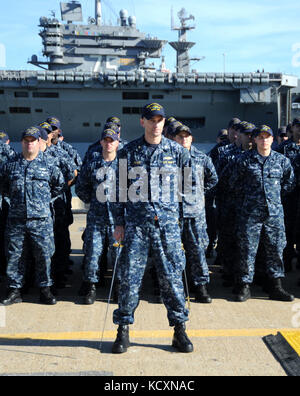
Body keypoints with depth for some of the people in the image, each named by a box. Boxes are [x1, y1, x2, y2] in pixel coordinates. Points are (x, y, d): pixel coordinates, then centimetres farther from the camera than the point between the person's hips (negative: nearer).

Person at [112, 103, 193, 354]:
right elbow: (122, 189, 8)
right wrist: (119, 223, 5)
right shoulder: (128, 152, 6)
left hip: (168, 222, 0)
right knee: (130, 276, 1)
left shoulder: (177, 152, 6)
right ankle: (123, 328, 15)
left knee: (172, 275, 4)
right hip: (136, 222, 0)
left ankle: (179, 328, 17)